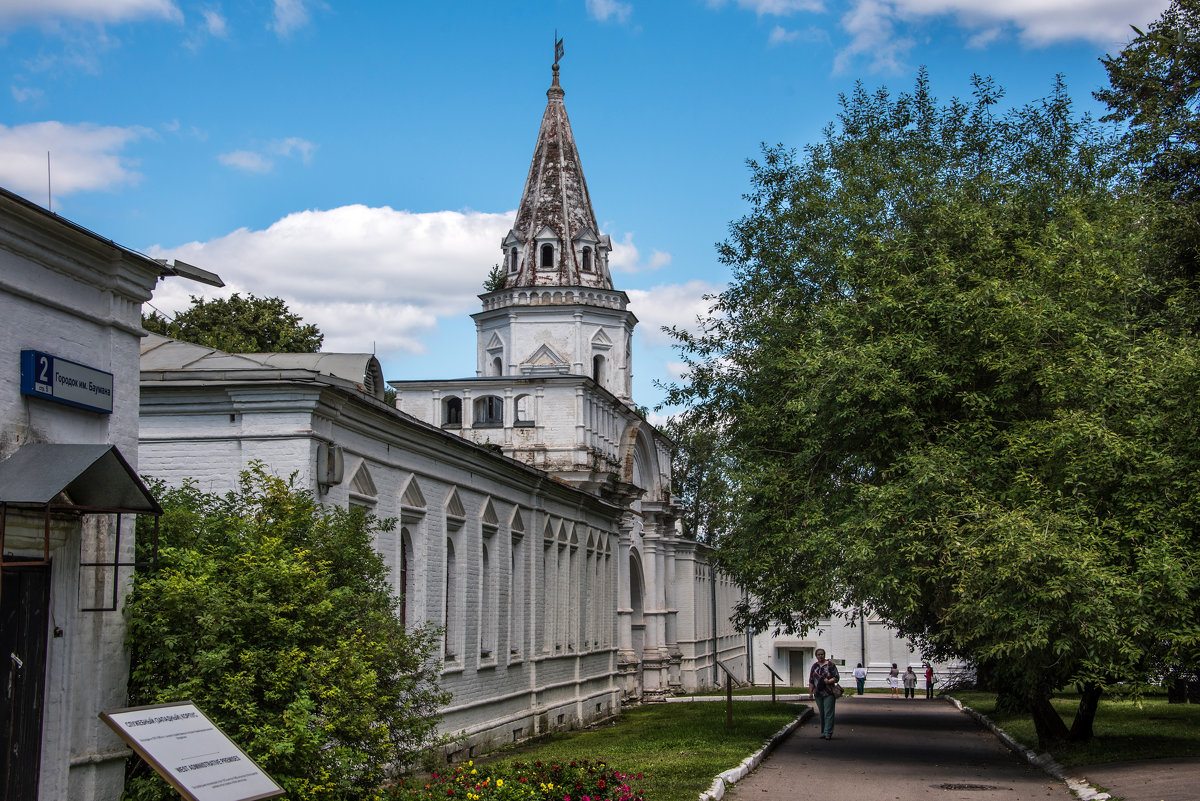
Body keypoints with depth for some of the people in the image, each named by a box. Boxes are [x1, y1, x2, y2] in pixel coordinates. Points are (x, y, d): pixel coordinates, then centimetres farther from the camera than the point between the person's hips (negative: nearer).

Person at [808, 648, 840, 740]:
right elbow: (811, 680, 14)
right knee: (821, 713, 8)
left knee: (828, 713, -9)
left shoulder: (830, 664, 0)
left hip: (829, 693, -4)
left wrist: (829, 681, -19)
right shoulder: (814, 666, 12)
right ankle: (823, 732, 14)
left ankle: (828, 733, -12)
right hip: (818, 694, 4)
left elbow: (836, 677, -2)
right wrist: (811, 692, 6)